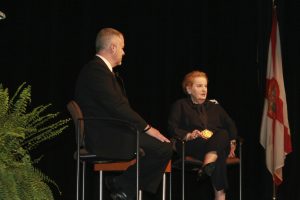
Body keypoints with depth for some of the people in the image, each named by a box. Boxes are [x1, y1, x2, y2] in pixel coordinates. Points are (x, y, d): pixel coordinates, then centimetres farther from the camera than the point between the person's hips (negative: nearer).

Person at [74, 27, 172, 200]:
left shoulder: (98, 68, 18)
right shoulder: (97, 70, -15)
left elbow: (118, 106, 16)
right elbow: (117, 107, -21)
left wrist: (144, 126, 7)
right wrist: (147, 128, -14)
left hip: (106, 133, 11)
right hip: (104, 138, -11)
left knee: (161, 142, 16)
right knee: (164, 148, -15)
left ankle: (121, 185, 12)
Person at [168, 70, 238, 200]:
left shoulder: (214, 106, 31)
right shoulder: (181, 105, 18)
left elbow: (230, 125, 20)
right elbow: (172, 127, 2)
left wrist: (232, 142, -3)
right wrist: (188, 135, -19)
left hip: (217, 143, 3)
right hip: (192, 146, -3)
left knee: (223, 134, -36)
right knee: (219, 155, -37)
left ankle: (207, 166, -58)